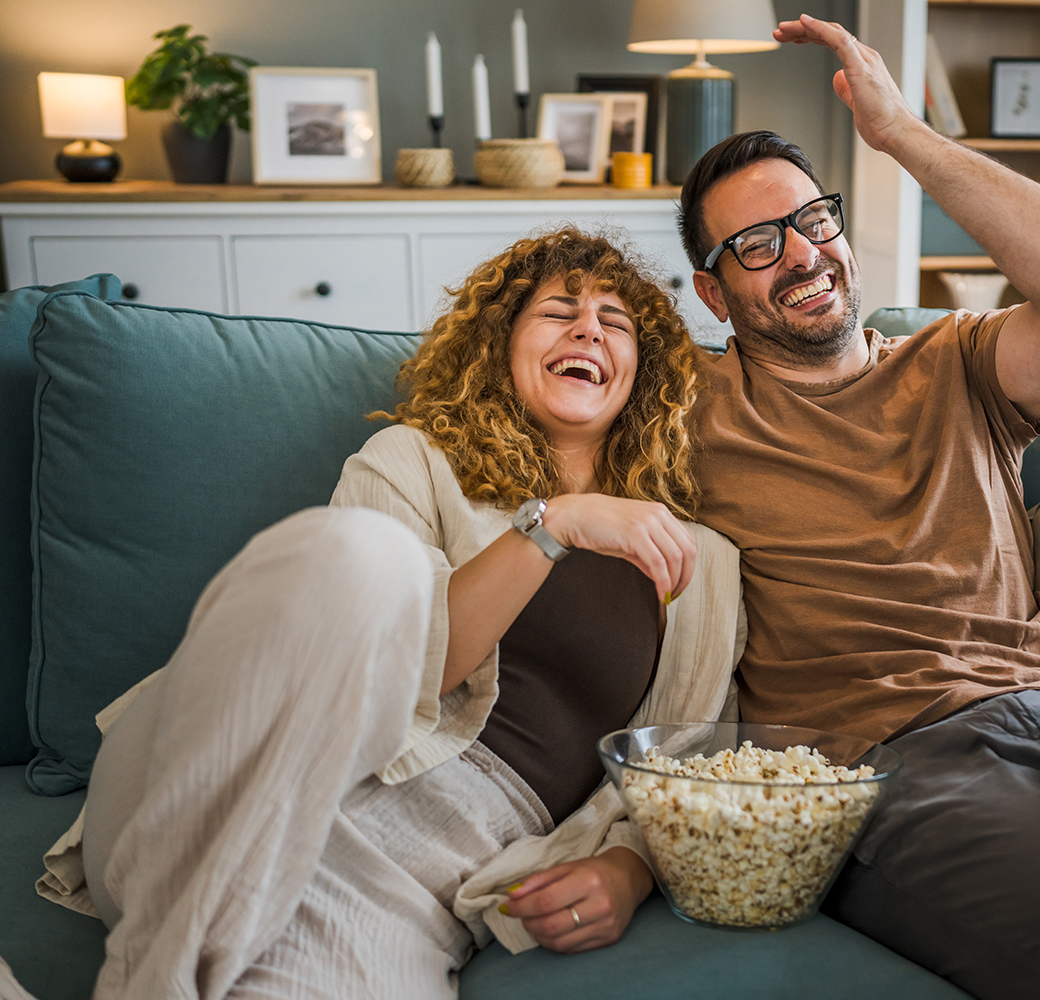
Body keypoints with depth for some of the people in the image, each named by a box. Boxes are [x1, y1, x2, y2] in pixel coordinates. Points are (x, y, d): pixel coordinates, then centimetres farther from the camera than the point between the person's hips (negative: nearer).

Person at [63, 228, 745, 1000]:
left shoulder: (701, 565, 22)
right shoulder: (414, 461, 16)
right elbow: (400, 666, -1)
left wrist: (625, 873, -3)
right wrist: (553, 524, -11)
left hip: (437, 884, -1)